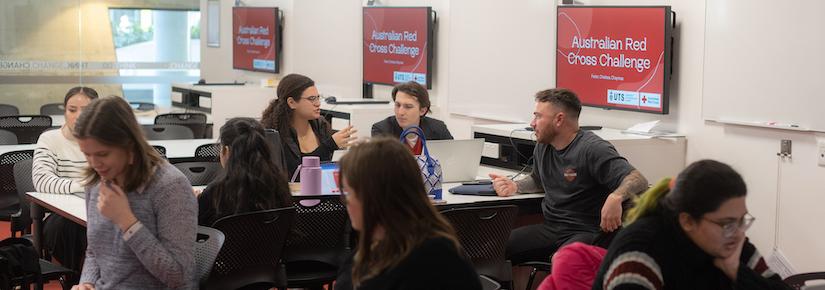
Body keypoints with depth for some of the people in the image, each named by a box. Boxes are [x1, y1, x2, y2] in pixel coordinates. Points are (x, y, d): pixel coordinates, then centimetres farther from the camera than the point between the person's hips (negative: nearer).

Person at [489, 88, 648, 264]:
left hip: (585, 232, -7)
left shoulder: (593, 149, -13)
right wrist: (515, 187, 12)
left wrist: (616, 197, -43)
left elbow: (638, 180, -21)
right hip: (549, 228, 8)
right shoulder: (542, 147, 14)